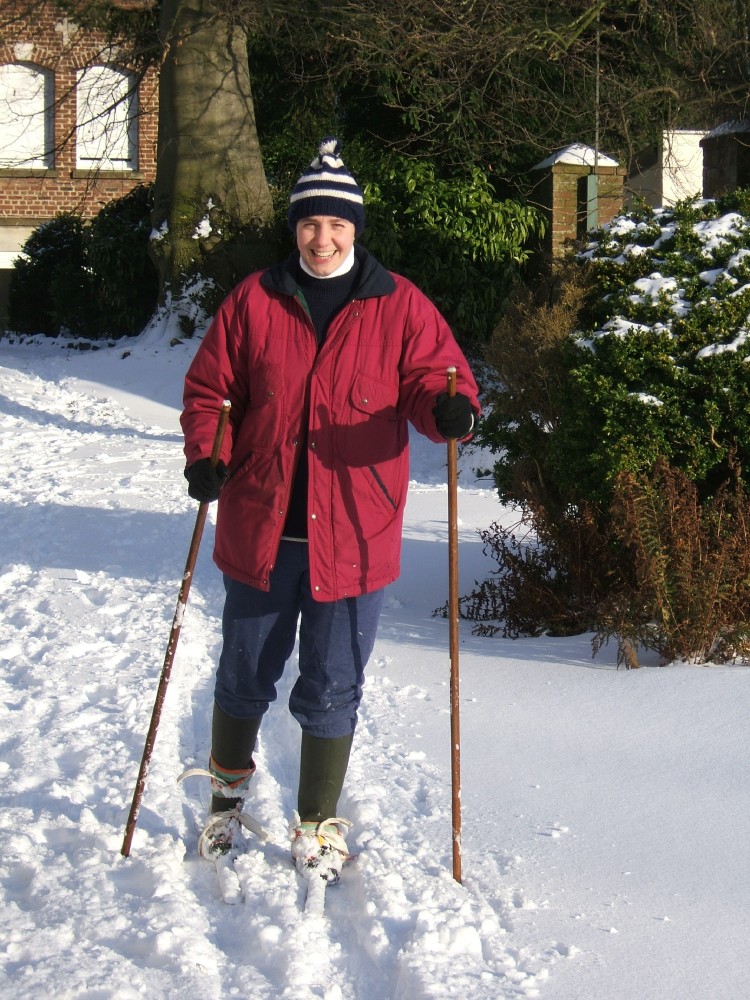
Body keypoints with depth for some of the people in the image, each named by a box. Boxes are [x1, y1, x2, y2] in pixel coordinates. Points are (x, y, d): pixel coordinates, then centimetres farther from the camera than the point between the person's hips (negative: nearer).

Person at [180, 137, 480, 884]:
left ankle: (319, 825, 25)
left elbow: (432, 375, -3)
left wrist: (449, 407, -27)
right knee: (245, 674, 18)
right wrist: (206, 453, -11)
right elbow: (210, 389, 6)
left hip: (353, 534, -1)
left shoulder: (399, 306, 0)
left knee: (331, 688, 7)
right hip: (259, 527, 2)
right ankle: (227, 789, 43)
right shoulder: (253, 302, 3)